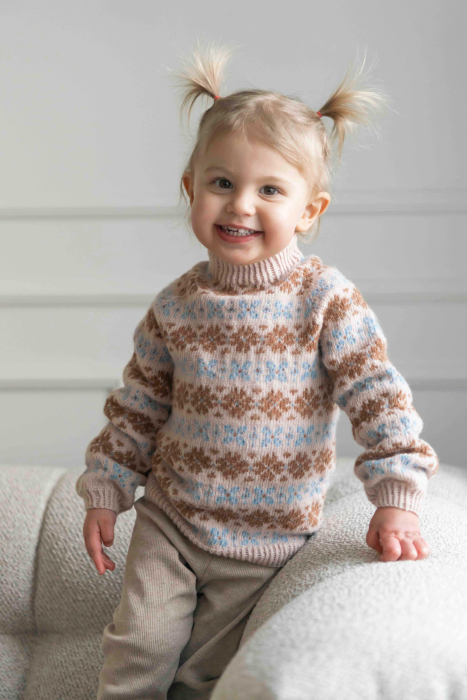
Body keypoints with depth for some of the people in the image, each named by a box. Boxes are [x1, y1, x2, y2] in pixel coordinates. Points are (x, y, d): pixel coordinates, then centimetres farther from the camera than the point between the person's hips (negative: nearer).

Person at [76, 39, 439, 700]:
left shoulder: (327, 300, -14)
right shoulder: (176, 306, -4)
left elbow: (378, 394, -15)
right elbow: (139, 406, 6)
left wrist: (396, 498, -22)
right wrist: (105, 492, 6)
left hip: (267, 537, -2)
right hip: (171, 516, 2)